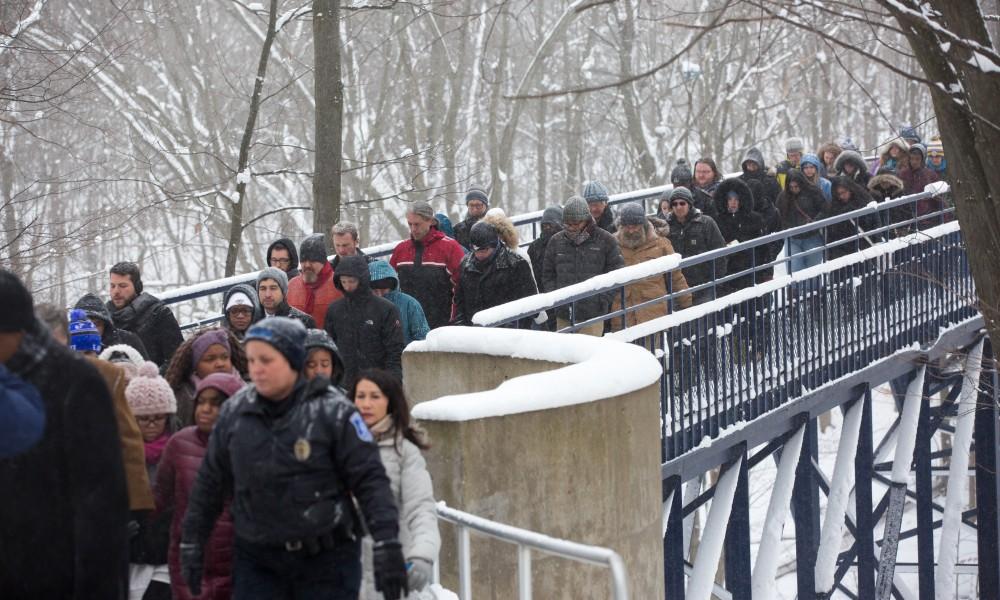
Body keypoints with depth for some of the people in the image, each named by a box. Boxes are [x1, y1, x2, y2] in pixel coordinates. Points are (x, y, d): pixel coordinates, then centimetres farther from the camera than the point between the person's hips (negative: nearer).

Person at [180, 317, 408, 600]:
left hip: (325, 560, -3)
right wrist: (192, 542, 14)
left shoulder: (332, 411, -10)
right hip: (256, 560, 3)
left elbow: (370, 480, -10)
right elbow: (210, 482, 13)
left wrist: (387, 545, -18)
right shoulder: (234, 412, 2)